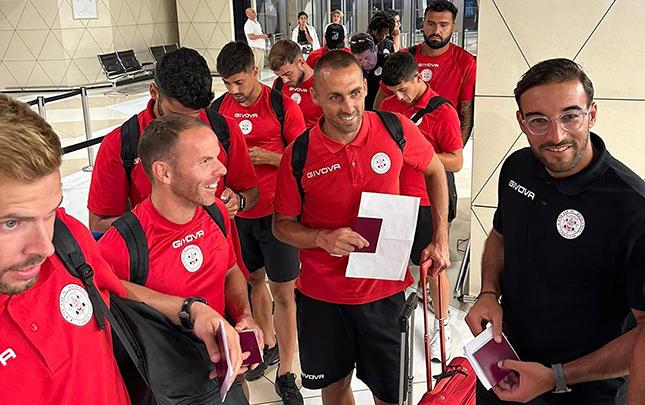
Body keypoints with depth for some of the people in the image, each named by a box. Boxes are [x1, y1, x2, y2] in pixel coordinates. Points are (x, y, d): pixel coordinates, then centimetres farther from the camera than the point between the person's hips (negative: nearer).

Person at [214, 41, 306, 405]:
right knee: (254, 279, 19)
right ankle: (268, 344, 41)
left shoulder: (282, 105, -9)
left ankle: (286, 374, 13)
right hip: (238, 210, 5)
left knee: (283, 291, 1)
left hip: (276, 211, -4)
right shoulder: (220, 107, 4)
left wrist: (265, 156, -19)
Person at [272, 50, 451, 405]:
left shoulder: (396, 129, -11)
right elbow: (282, 224, -1)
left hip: (384, 289, 0)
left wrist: (441, 238, 2)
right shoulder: (298, 155, -12)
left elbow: (435, 171, 7)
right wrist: (323, 238, -21)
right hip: (321, 294, 0)